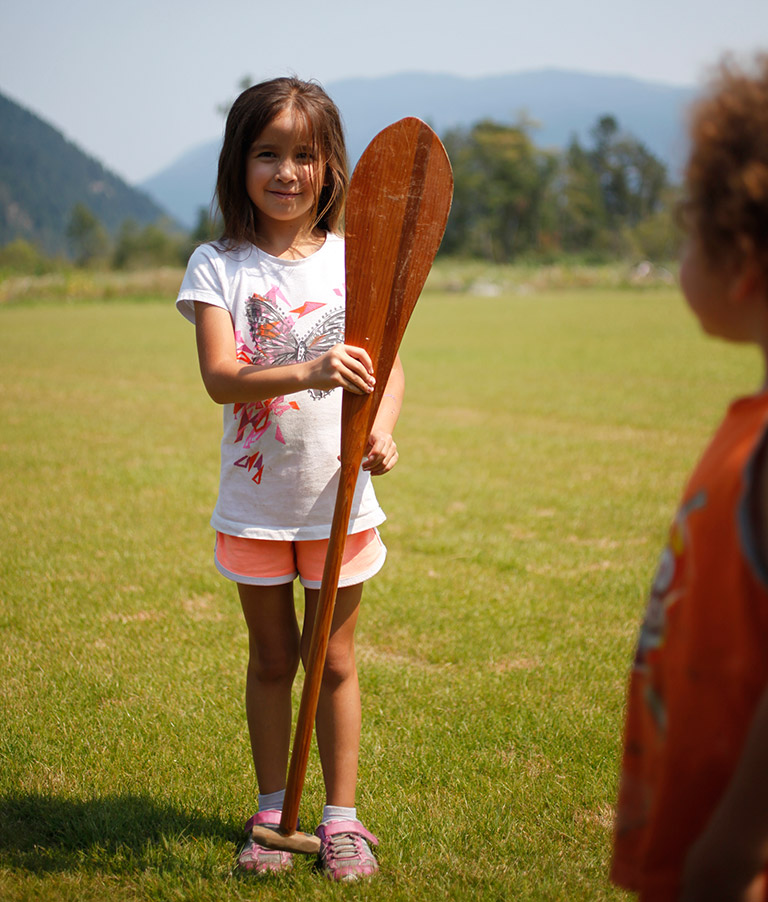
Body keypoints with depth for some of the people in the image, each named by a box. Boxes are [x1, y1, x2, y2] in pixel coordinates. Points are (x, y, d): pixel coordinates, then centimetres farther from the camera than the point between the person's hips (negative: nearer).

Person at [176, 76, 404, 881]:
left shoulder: (353, 257, 0)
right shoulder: (218, 265, -5)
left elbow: (387, 363, -1)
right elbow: (219, 378, -17)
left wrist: (383, 430, -21)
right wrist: (306, 373, -34)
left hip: (339, 498, 1)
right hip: (254, 500, 0)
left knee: (332, 660, 10)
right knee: (271, 658, 13)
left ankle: (340, 816, 24)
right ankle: (273, 812, 28)